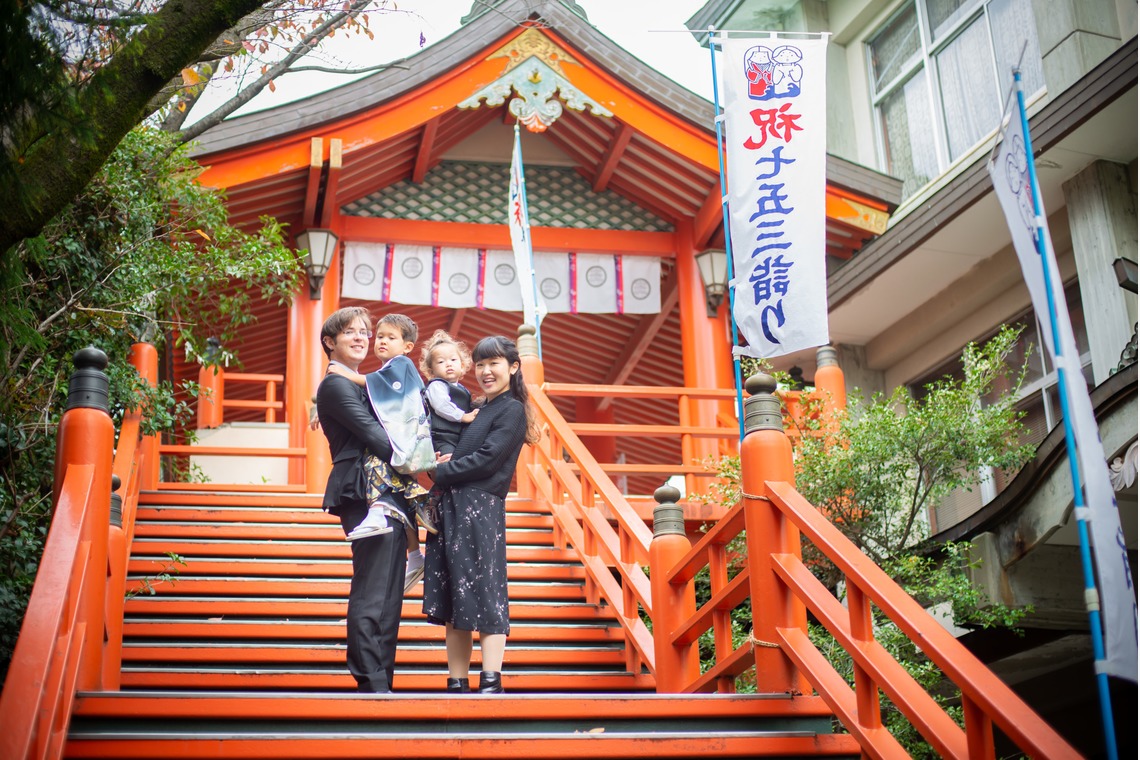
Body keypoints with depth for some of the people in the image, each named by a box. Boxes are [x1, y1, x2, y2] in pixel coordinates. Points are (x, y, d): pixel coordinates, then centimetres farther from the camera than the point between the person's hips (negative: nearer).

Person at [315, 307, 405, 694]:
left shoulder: (364, 384, 25)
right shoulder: (336, 386, -5)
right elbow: (372, 433, -14)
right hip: (365, 494, -10)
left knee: (389, 594, 9)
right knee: (371, 592, -10)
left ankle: (382, 682, 13)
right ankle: (371, 683, -7)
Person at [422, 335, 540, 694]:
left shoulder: (512, 410, -2)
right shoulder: (477, 409, 22)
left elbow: (486, 460, -12)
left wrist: (437, 472, -8)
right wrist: (442, 460, 2)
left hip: (482, 509, -8)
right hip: (450, 507, 8)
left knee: (484, 594, -9)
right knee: (452, 601, 6)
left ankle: (491, 682, -9)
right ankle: (457, 683, 10)